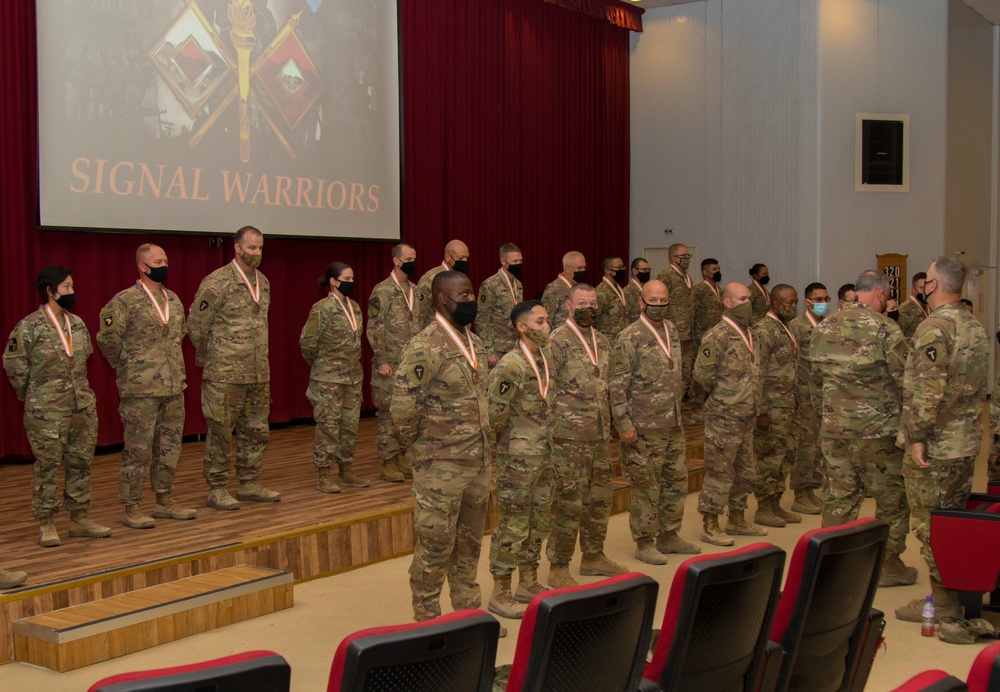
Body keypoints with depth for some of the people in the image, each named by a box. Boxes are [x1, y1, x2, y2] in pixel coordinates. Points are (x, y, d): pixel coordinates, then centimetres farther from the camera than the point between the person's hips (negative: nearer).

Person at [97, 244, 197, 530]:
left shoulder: (173, 299, 11)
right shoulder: (124, 302, -11)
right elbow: (107, 339, -11)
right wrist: (126, 366, -3)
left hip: (174, 387, 7)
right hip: (140, 390, -7)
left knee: (169, 447, 13)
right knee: (138, 450, -2)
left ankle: (165, 500, 25)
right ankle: (132, 508, 6)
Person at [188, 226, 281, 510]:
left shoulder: (263, 282, 11)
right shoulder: (217, 283, -12)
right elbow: (196, 324, -8)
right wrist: (208, 359, 0)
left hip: (259, 374, 7)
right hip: (225, 376, -7)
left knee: (256, 432, 12)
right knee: (220, 433, 0)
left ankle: (250, 484, 24)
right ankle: (217, 489, 8)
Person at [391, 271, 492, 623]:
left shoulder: (474, 342, 10)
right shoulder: (425, 347, -17)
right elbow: (403, 407, -19)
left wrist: (486, 444, 15)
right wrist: (421, 447, -8)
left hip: (478, 462, 8)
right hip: (441, 466, -8)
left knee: (470, 543, 17)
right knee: (435, 545, 2)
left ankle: (468, 611, 31)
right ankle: (426, 620, 15)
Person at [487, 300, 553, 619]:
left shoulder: (545, 360, 8)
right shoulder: (511, 365, -19)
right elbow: (494, 412, -19)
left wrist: (547, 440, 15)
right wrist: (503, 439, -6)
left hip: (543, 457, 8)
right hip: (517, 459, -8)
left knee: (538, 523, 17)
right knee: (512, 526, -1)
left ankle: (529, 584, 30)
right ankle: (501, 595, 9)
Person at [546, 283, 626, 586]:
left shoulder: (602, 342, 13)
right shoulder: (557, 342, -11)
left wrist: (608, 425, 18)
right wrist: (552, 430, -14)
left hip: (600, 435, 7)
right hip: (569, 437, -7)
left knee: (600, 498, 15)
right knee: (569, 501, -3)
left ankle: (593, 556, 30)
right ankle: (558, 567, 8)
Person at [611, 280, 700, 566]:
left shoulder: (672, 331, 10)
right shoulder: (630, 337, -12)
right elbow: (618, 385, -14)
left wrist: (678, 409, 17)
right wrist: (623, 423, -17)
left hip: (673, 424, 7)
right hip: (644, 426, -7)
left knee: (676, 481, 14)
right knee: (646, 486, 0)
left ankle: (668, 536, 27)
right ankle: (644, 543, 11)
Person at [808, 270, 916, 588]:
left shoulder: (824, 327, 5)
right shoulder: (885, 329, -14)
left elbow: (815, 379, 12)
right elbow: (906, 380, -12)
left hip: (834, 428, 6)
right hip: (877, 430, -5)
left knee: (839, 496, 13)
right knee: (891, 498, 9)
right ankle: (889, 565, 16)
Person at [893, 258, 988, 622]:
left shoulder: (934, 328, -18)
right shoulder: (976, 327, 11)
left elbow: (928, 389, -25)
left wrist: (917, 436, -20)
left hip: (934, 446, -9)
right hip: (967, 442, 9)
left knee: (931, 525, 0)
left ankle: (943, 604, 5)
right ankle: (963, 591, 24)